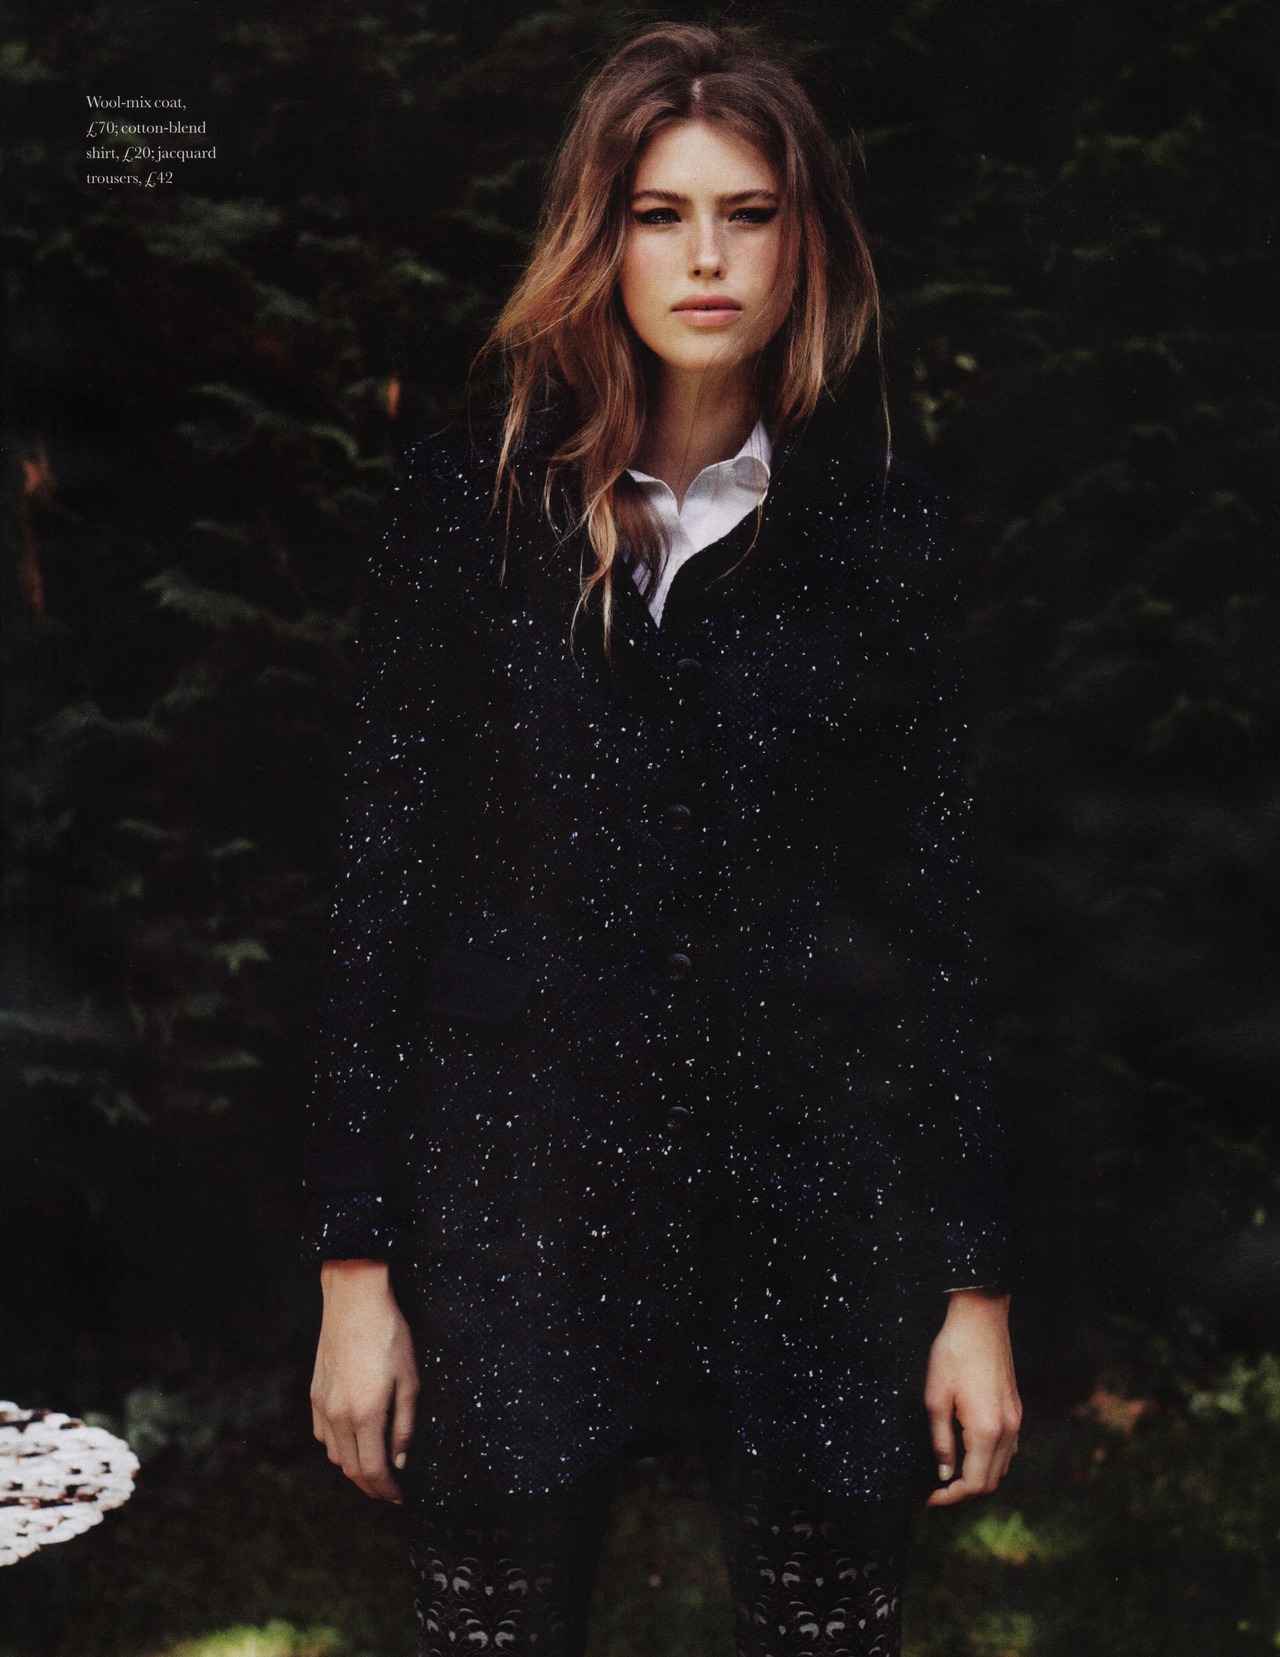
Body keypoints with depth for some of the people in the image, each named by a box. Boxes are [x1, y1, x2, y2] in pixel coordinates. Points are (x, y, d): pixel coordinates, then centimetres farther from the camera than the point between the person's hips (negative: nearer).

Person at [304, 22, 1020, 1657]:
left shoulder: (881, 526, 2)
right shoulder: (467, 507, 0)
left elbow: (935, 908, 3)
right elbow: (382, 888, 0)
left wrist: (976, 1286, 2)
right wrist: (355, 1267, -2)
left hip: (815, 1208, 1)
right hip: (519, 1198, 0)